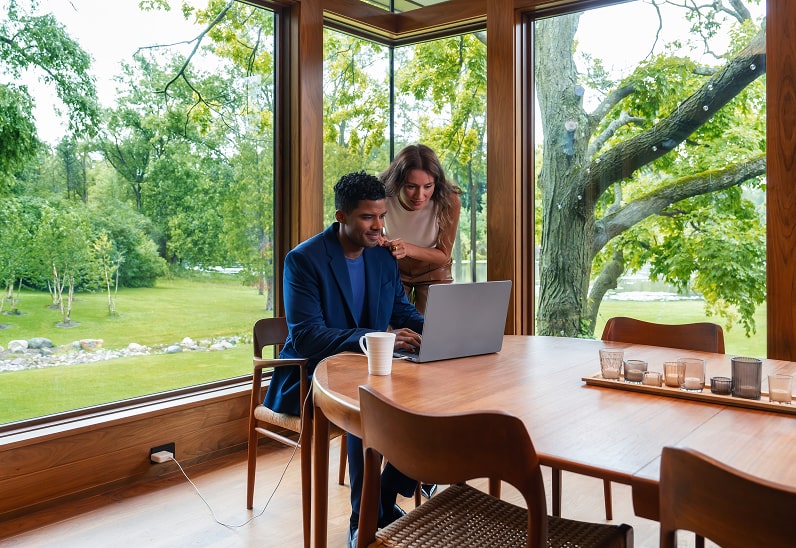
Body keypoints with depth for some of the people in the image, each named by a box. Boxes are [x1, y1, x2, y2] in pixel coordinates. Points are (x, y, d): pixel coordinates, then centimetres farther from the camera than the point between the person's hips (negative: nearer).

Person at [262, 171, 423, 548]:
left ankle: (386, 500, 3)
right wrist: (377, 337, -36)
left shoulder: (383, 257, 4)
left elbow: (403, 313, 10)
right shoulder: (303, 259, -16)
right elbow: (306, 336, -24)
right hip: (310, 375, -6)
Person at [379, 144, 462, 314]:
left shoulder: (450, 201, -28)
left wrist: (408, 249, -36)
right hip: (393, 270, 0)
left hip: (433, 272, 0)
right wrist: (379, 243, -34)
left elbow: (443, 255, -17)